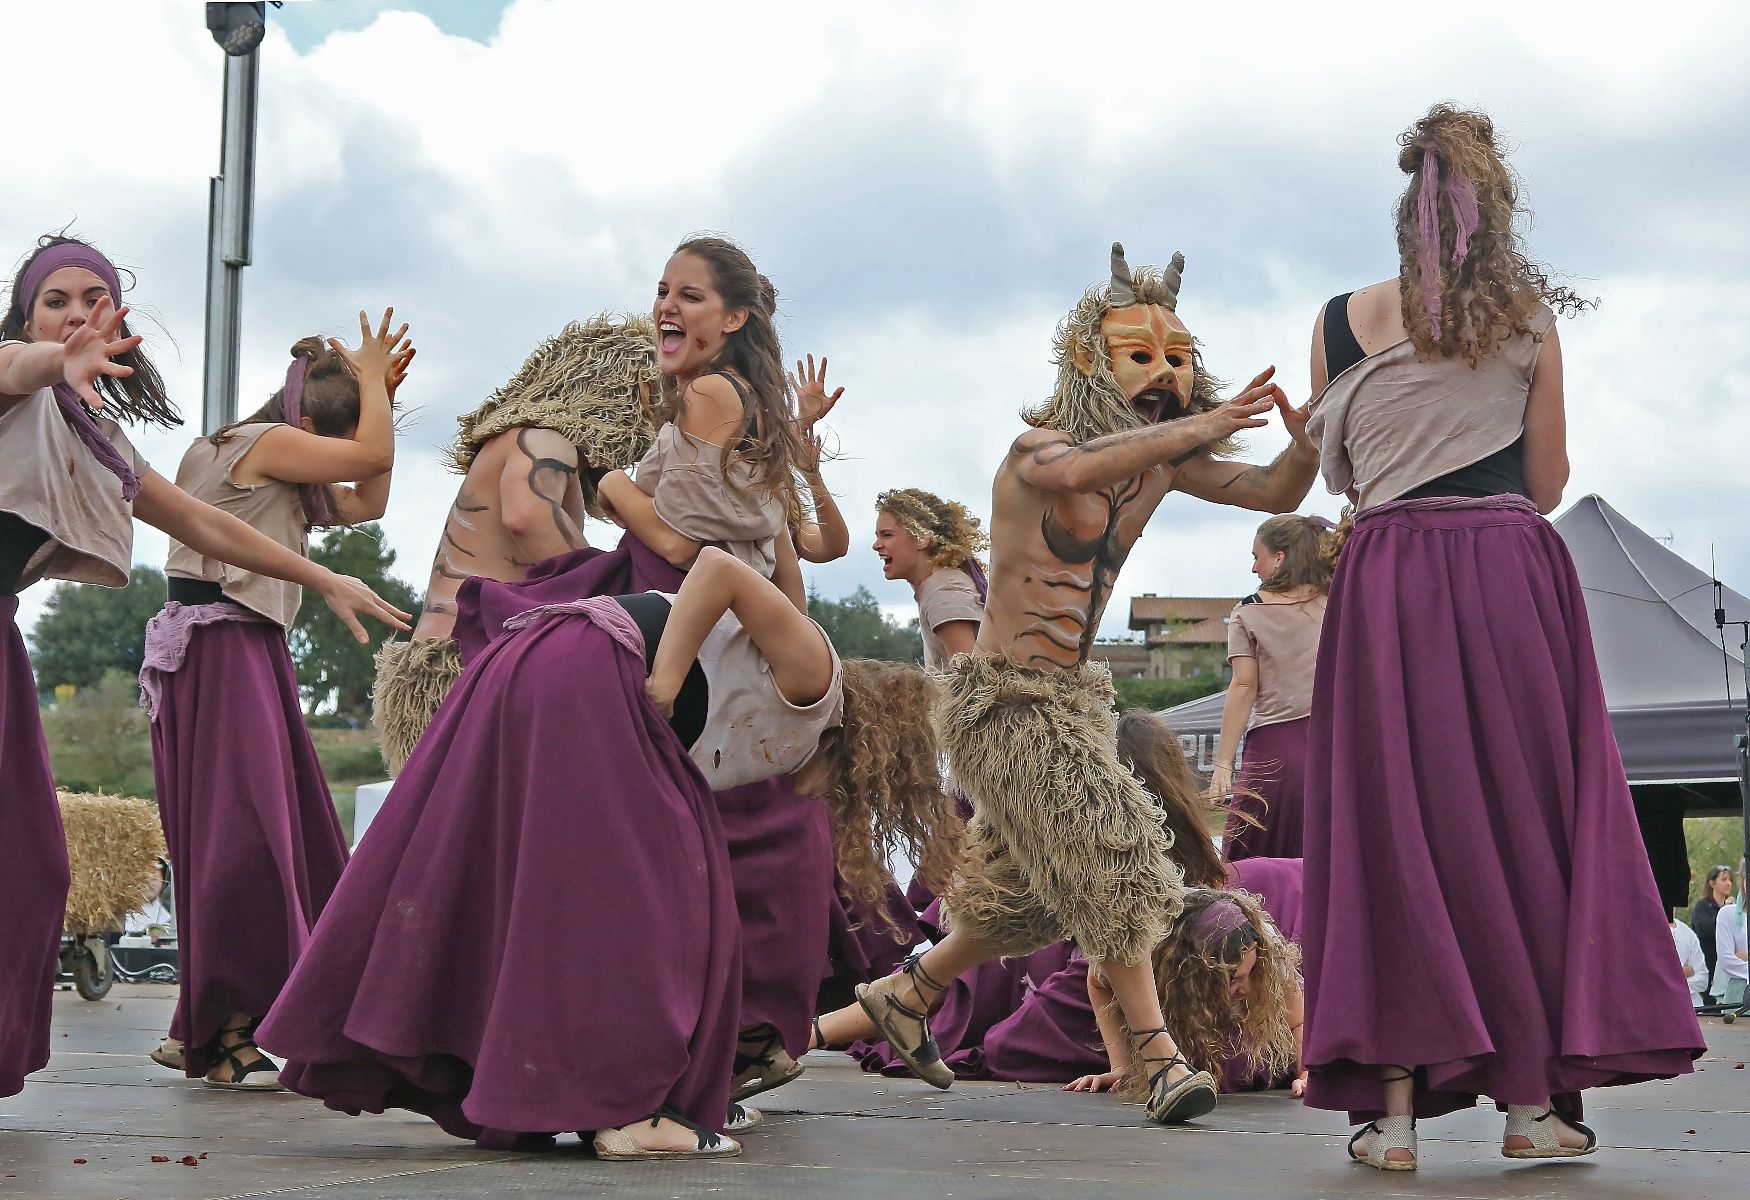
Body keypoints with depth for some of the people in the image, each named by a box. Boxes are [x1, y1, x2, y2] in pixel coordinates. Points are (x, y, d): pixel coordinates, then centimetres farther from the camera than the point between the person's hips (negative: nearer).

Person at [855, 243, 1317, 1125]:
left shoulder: (1159, 460, 4)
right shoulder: (1038, 447, -18)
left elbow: (1276, 493, 1)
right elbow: (1070, 471, -43)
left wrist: (1304, 439, -22)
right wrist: (1201, 427, -49)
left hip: (1070, 698, 8)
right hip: (1003, 698, -8)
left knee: (1030, 897, 16)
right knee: (1113, 853, -19)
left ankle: (903, 993, 36)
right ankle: (1161, 1059, -15)